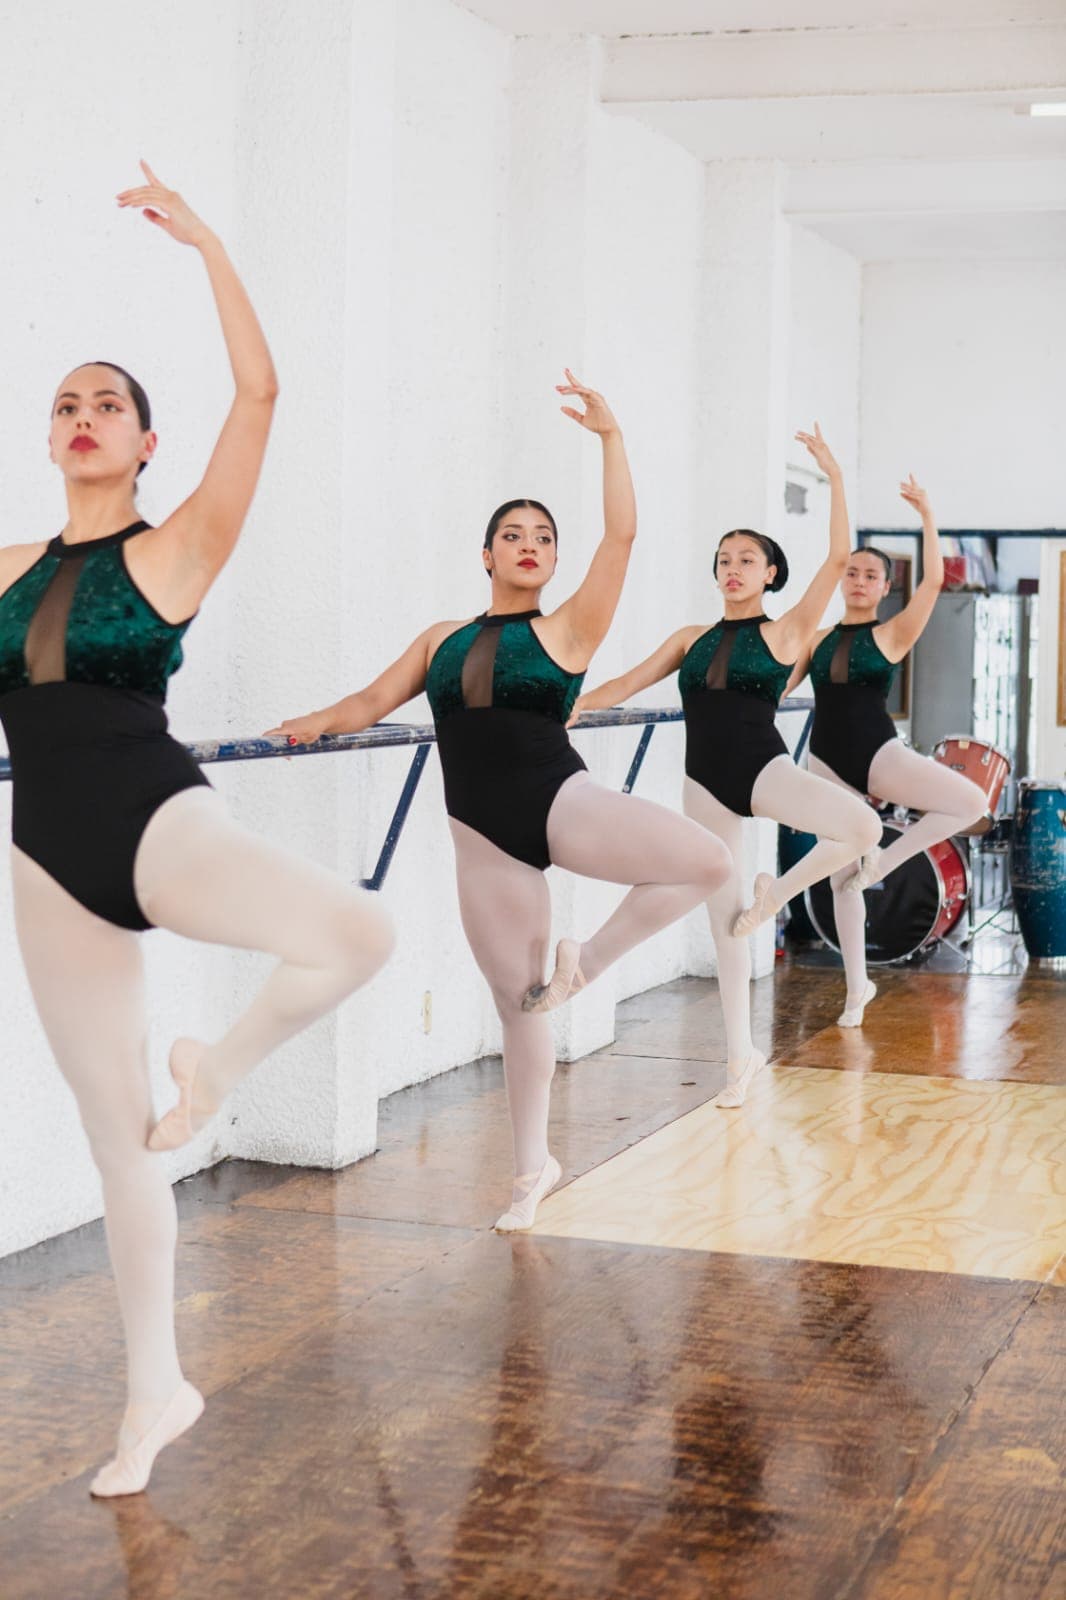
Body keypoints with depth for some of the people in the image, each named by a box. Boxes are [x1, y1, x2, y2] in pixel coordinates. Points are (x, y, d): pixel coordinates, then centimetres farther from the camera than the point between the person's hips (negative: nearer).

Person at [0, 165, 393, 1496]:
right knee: (114, 1137, 9)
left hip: (158, 823, -4)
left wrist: (205, 246, -11)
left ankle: (215, 1070, -4)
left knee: (355, 935, -34)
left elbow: (259, 393, -13)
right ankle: (154, 1393, 23)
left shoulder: (176, 550, -2)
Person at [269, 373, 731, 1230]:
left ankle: (590, 959, -3)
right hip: (483, 830, 2)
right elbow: (375, 699, 14)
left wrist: (611, 436, -10)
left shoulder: (568, 629, 3)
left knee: (708, 862, -25)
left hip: (561, 802, -2)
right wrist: (318, 723, -3)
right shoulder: (443, 639, 14)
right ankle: (534, 1168, 21)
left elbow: (622, 535, -7)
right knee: (516, 999, 7)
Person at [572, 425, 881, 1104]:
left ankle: (778, 892, -2)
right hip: (706, 781, 3)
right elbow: (626, 684, 13)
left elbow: (839, 558, -9)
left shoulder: (786, 632, 1)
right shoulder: (691, 638, 11)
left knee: (864, 827, -30)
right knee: (723, 917, 5)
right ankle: (742, 1055, 15)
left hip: (763, 767, -3)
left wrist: (835, 477, -12)